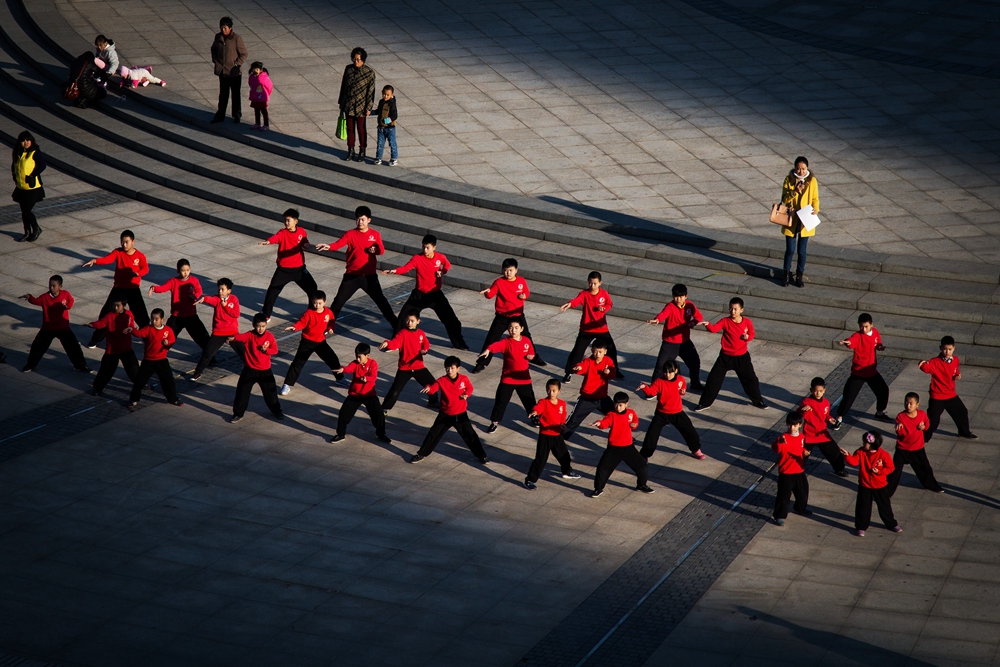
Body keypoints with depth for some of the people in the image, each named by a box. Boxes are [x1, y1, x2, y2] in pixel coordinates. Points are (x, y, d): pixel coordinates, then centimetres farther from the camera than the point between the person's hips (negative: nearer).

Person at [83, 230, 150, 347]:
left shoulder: (140, 256, -4)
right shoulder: (118, 252, -6)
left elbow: (145, 268, -12)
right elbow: (107, 259, -23)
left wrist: (137, 273, -35)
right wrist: (95, 261, -44)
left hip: (134, 290, 0)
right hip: (118, 289, 0)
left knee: (141, 316, 0)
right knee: (107, 313, -2)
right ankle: (95, 340, 8)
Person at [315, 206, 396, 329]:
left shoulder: (375, 234, 1)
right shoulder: (350, 234, -6)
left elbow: (382, 250, 1)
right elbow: (338, 244, -21)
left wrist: (375, 250, -23)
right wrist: (329, 246, -43)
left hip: (369, 276, 0)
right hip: (352, 275, 0)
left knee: (380, 300, 7)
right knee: (339, 300, 2)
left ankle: (394, 323, 19)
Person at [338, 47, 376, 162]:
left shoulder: (369, 73, -14)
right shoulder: (348, 69, -2)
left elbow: (371, 91, -11)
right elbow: (343, 85, 8)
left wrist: (369, 107, -12)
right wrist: (341, 101, 11)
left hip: (361, 105, -4)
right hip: (348, 104, 4)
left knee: (361, 128, 8)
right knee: (350, 128, 13)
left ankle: (362, 152, 23)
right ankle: (351, 151, 26)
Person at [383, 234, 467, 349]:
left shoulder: (440, 257, -7)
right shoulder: (417, 258, -16)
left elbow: (448, 265, 15)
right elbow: (406, 268, -31)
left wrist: (442, 272, -7)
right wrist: (394, 271, -51)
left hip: (435, 294, 1)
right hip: (420, 294, -1)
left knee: (450, 318, 3)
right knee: (404, 316, -5)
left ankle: (459, 343, 21)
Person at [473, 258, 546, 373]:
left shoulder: (522, 281, -3)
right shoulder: (499, 282, -12)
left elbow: (527, 292, 13)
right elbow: (490, 295, -18)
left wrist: (524, 295, -10)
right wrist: (487, 292, -41)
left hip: (518, 315, 3)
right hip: (502, 316, -2)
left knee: (526, 337, 18)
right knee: (491, 339, -5)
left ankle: (534, 357, 39)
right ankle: (481, 363, 2)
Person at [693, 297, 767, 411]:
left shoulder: (747, 322, -8)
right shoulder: (725, 321, -12)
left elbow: (751, 334, 8)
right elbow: (714, 329, -27)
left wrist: (747, 337, -15)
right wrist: (707, 324, -48)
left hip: (742, 357, 1)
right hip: (726, 356, -1)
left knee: (751, 379, 10)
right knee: (714, 378, 0)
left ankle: (758, 401, 32)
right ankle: (705, 403, 11)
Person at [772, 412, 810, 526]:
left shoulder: (802, 437, 1)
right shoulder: (784, 437, -19)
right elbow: (776, 449, -36)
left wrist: (805, 452, -2)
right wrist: (780, 442, -56)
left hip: (800, 471, 6)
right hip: (786, 473, -6)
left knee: (802, 492, 23)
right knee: (784, 495, -2)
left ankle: (800, 509, 47)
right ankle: (780, 516, 8)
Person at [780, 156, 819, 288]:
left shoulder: (812, 181, -3)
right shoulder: (789, 180, -5)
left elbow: (815, 199, 3)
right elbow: (784, 199, -6)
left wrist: (815, 209, -17)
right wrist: (795, 191, -23)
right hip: (791, 220, 0)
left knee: (802, 251, 7)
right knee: (790, 249, 4)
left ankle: (799, 276, 21)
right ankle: (787, 275, 20)